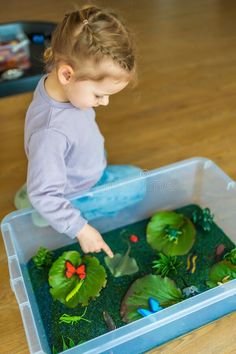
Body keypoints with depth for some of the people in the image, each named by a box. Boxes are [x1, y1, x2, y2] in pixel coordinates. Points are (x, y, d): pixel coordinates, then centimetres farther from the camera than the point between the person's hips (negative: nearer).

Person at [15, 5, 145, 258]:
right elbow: (44, 195, -35)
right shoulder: (50, 131, -43)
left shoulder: (67, 87, -17)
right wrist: (81, 230, -29)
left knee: (136, 176, 26)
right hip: (75, 198, -7)